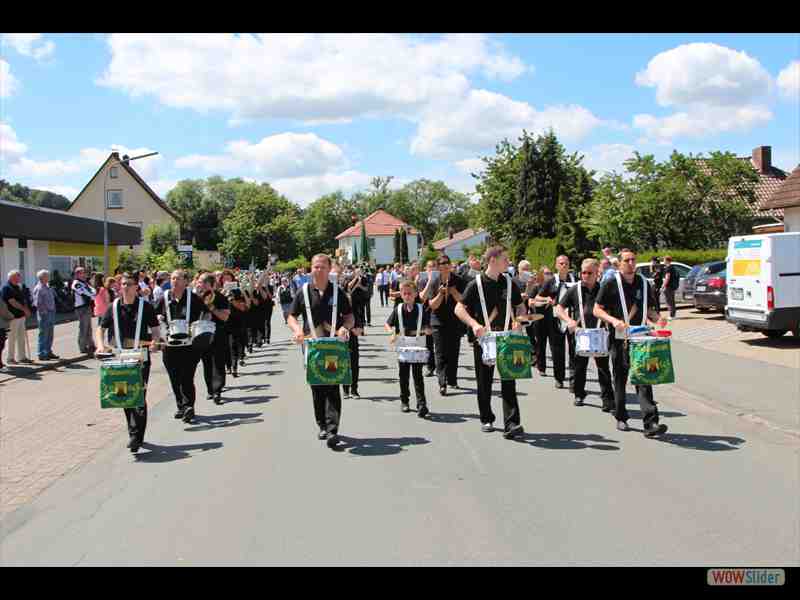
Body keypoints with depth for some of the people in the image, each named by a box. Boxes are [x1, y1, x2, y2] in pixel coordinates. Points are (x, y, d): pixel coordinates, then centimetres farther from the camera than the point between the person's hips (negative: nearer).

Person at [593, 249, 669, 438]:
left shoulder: (644, 284, 11)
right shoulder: (610, 285, -1)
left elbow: (649, 310, 20)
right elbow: (597, 310, -1)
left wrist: (657, 318, -1)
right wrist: (613, 320, -17)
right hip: (618, 339, -2)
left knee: (644, 380, -7)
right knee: (620, 380, 9)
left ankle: (651, 423, -12)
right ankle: (621, 418, 24)